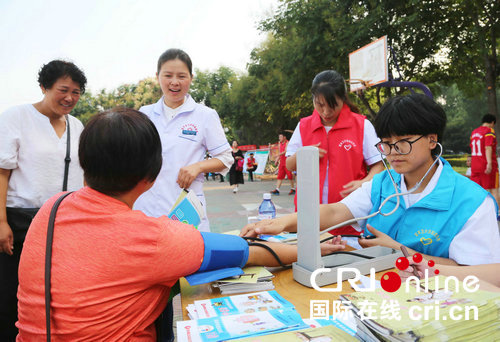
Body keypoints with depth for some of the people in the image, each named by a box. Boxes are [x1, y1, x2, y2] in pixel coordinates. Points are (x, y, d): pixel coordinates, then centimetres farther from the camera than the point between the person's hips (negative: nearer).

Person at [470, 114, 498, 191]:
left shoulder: (474, 132, 14)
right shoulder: (489, 131, -8)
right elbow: (488, 148, -20)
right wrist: (489, 163, -27)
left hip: (474, 166, 6)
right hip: (486, 166, -6)